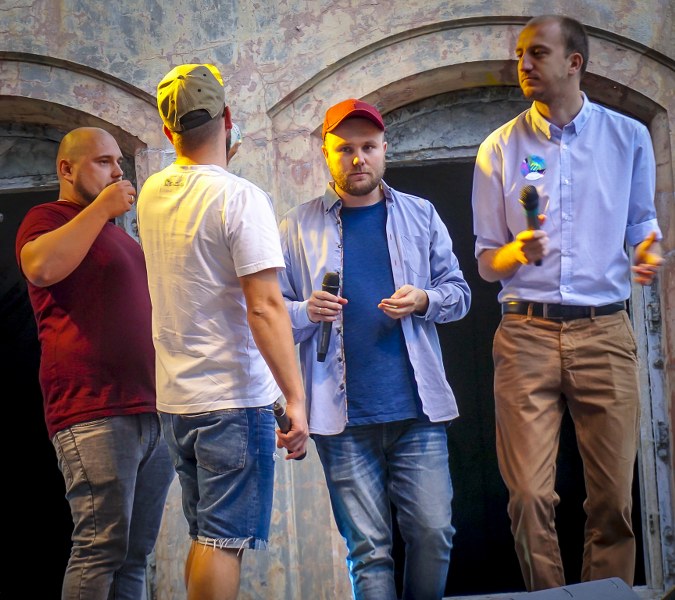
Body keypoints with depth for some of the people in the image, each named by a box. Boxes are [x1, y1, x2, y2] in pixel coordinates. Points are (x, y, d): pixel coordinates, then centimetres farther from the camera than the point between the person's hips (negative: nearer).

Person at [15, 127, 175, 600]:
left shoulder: (118, 233, 28)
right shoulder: (48, 218, 4)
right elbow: (40, 267, -20)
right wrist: (101, 208, -10)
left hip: (154, 412, 8)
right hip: (96, 413, -8)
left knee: (136, 553, 4)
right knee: (102, 546, -15)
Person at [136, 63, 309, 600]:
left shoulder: (152, 194, 7)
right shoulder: (240, 197, -14)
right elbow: (265, 307, -20)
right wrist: (296, 400, -18)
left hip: (174, 398, 7)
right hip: (233, 397, -7)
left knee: (206, 536, 16)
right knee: (225, 540, -3)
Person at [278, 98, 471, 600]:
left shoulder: (420, 216, 12)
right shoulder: (298, 228, 7)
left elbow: (458, 291, 13)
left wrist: (423, 301, -8)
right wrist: (307, 313, -14)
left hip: (417, 408, 1)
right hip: (344, 418, -1)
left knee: (434, 533, -1)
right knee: (368, 548, 1)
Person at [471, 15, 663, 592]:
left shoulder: (629, 137, 9)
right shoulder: (500, 149, 8)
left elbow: (642, 223, 17)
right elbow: (486, 260, 11)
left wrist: (649, 252, -7)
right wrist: (515, 254, -12)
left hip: (605, 332, 0)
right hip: (526, 332, 0)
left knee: (614, 496, -1)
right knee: (531, 495, -7)